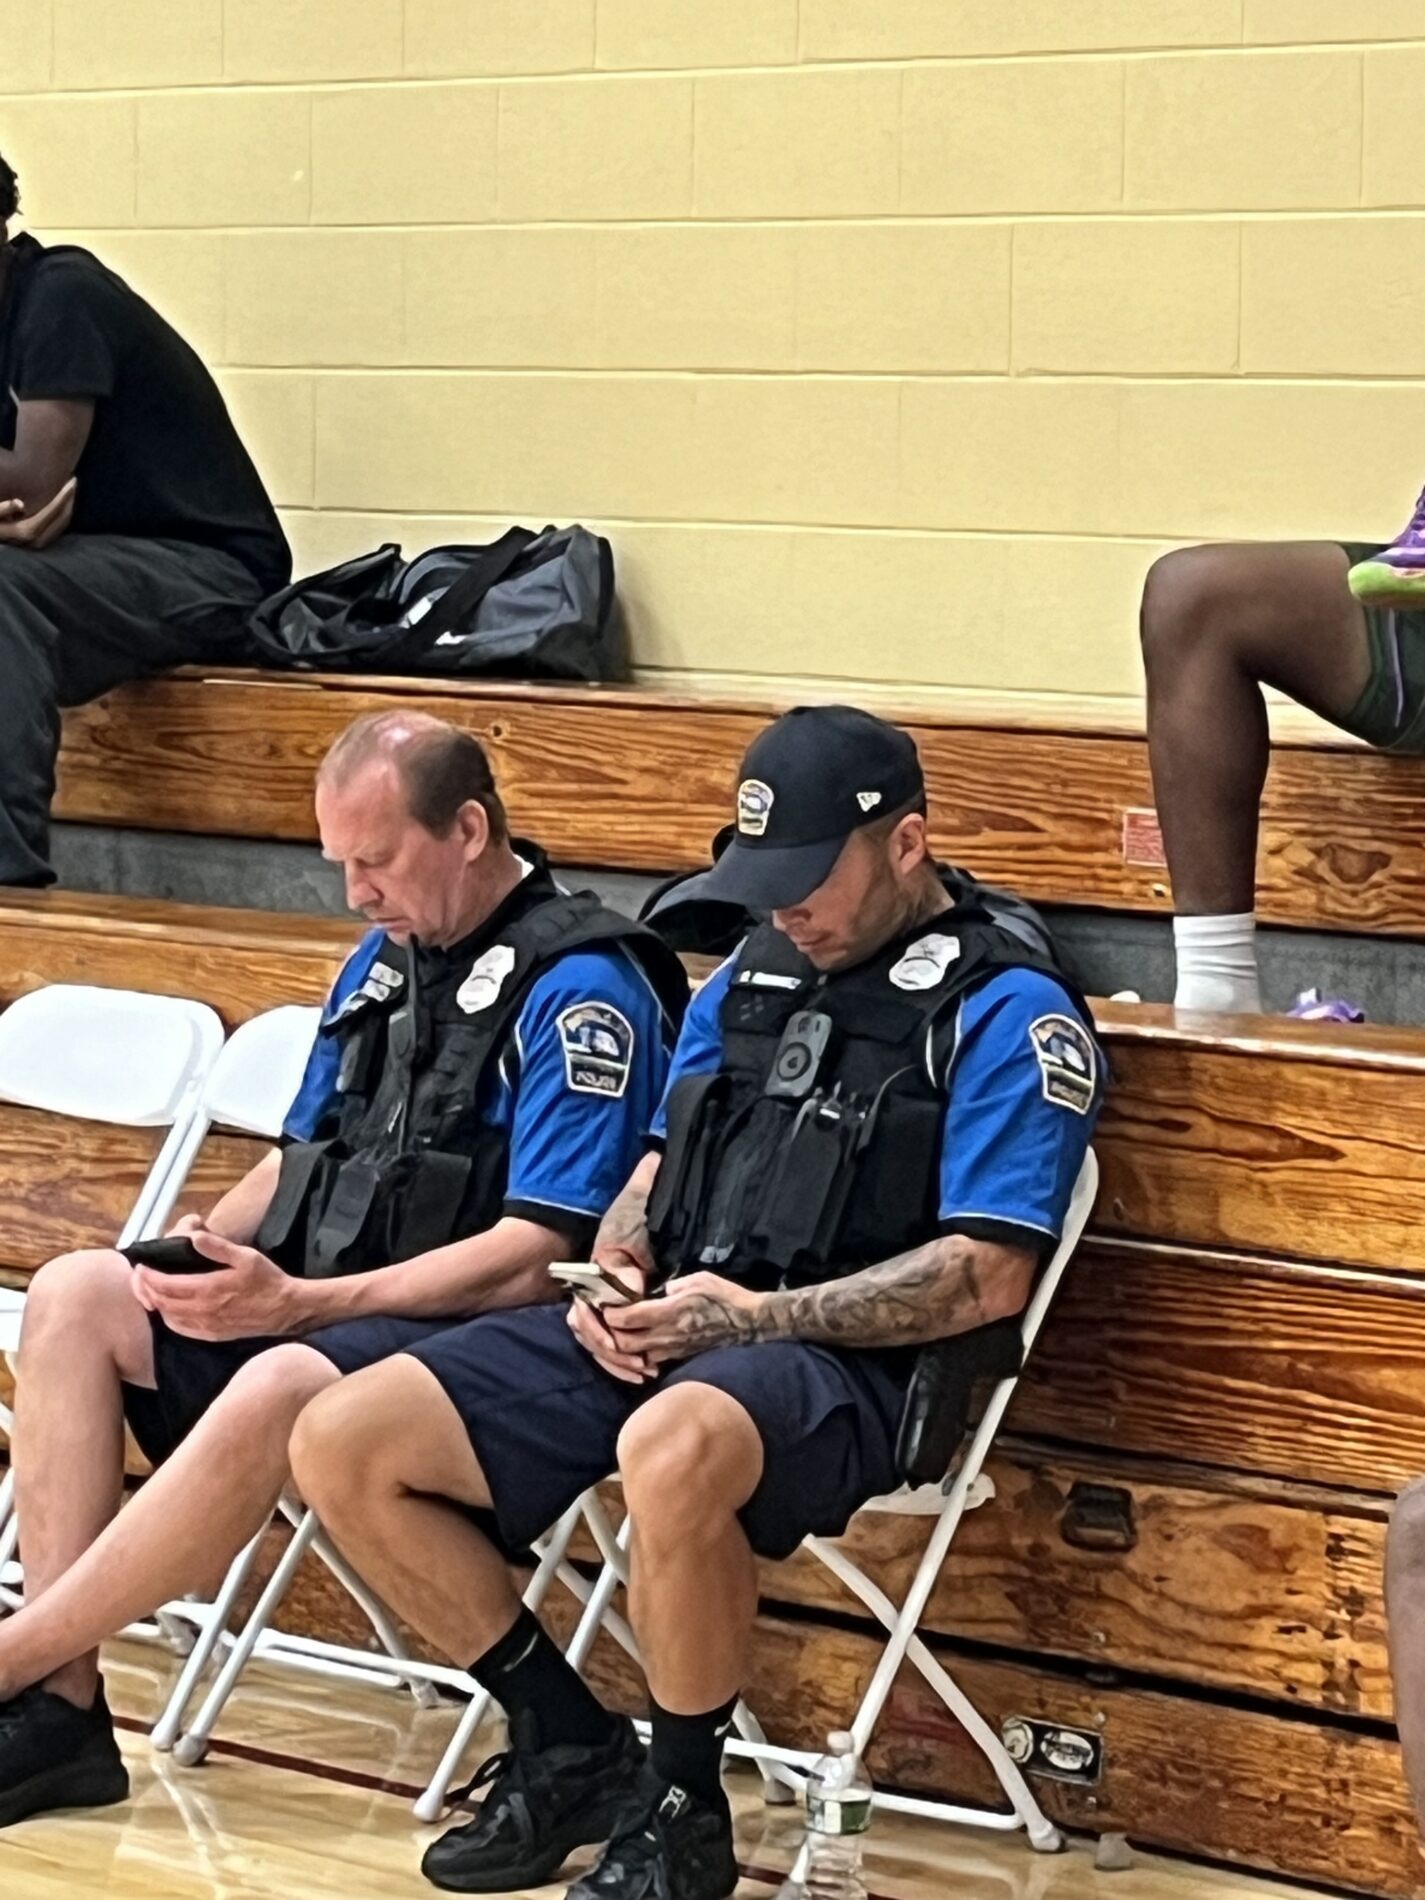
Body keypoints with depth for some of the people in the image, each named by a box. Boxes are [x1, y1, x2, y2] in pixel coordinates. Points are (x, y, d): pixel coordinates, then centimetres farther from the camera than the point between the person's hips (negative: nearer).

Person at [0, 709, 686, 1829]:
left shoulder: (581, 992, -12)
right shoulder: (384, 961, 15)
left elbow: (537, 1256, -18)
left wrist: (295, 1303, -21)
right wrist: (203, 1254, 2)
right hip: (316, 1304, 9)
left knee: (278, 1389, -37)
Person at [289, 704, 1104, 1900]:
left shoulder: (1007, 1013, -5)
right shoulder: (756, 976, 19)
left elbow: (986, 1276, -12)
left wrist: (757, 1315, -17)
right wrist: (615, 1272, 2)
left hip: (849, 1360, -8)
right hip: (656, 1332, 8)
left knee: (672, 1451, -43)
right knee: (343, 1443, -7)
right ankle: (570, 1748, 7)